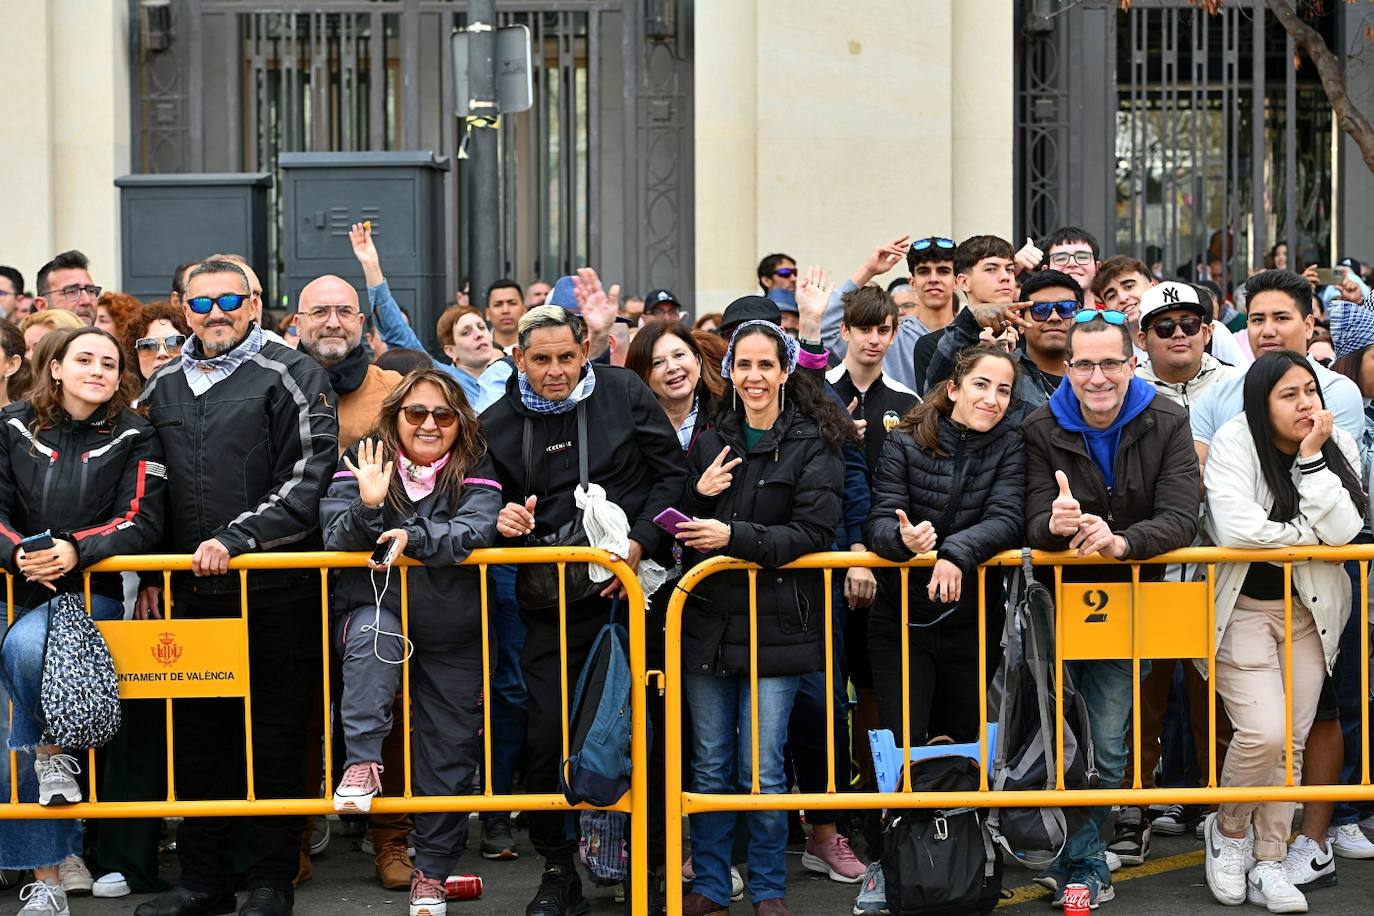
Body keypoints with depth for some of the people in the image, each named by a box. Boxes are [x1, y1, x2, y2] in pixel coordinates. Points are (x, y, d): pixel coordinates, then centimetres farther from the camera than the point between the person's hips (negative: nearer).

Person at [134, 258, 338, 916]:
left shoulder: (291, 376, -2)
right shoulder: (163, 386, 14)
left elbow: (308, 480, -10)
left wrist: (234, 539, -17)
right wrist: (149, 576, 13)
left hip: (276, 591, -5)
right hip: (191, 593, 5)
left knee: (273, 736, 2)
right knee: (197, 737, 9)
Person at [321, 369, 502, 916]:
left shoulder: (475, 472, 0)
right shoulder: (363, 462, -1)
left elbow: (477, 531, -18)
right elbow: (335, 536, -11)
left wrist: (413, 537, -33)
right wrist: (368, 506, -31)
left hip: (453, 636, 2)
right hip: (375, 613, -1)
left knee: (449, 750, 5)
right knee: (374, 632, -37)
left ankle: (432, 871, 19)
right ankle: (362, 762, -33)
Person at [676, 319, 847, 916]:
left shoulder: (814, 443, -4)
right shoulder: (711, 442, 11)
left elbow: (813, 533, -12)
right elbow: (676, 525, 14)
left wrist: (734, 537, -21)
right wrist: (697, 495, -7)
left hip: (776, 625, -4)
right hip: (707, 621, 4)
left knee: (762, 769, -1)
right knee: (710, 766, 9)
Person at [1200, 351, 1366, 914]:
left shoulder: (1338, 445, -3)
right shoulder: (1234, 442, -14)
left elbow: (1344, 531, -16)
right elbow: (1233, 531, -26)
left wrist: (1312, 459, -21)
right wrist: (1310, 533, -12)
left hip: (1307, 611, 4)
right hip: (1242, 607, -4)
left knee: (1292, 739, 4)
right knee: (1264, 733, -15)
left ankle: (1267, 862, 16)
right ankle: (1229, 829, 12)